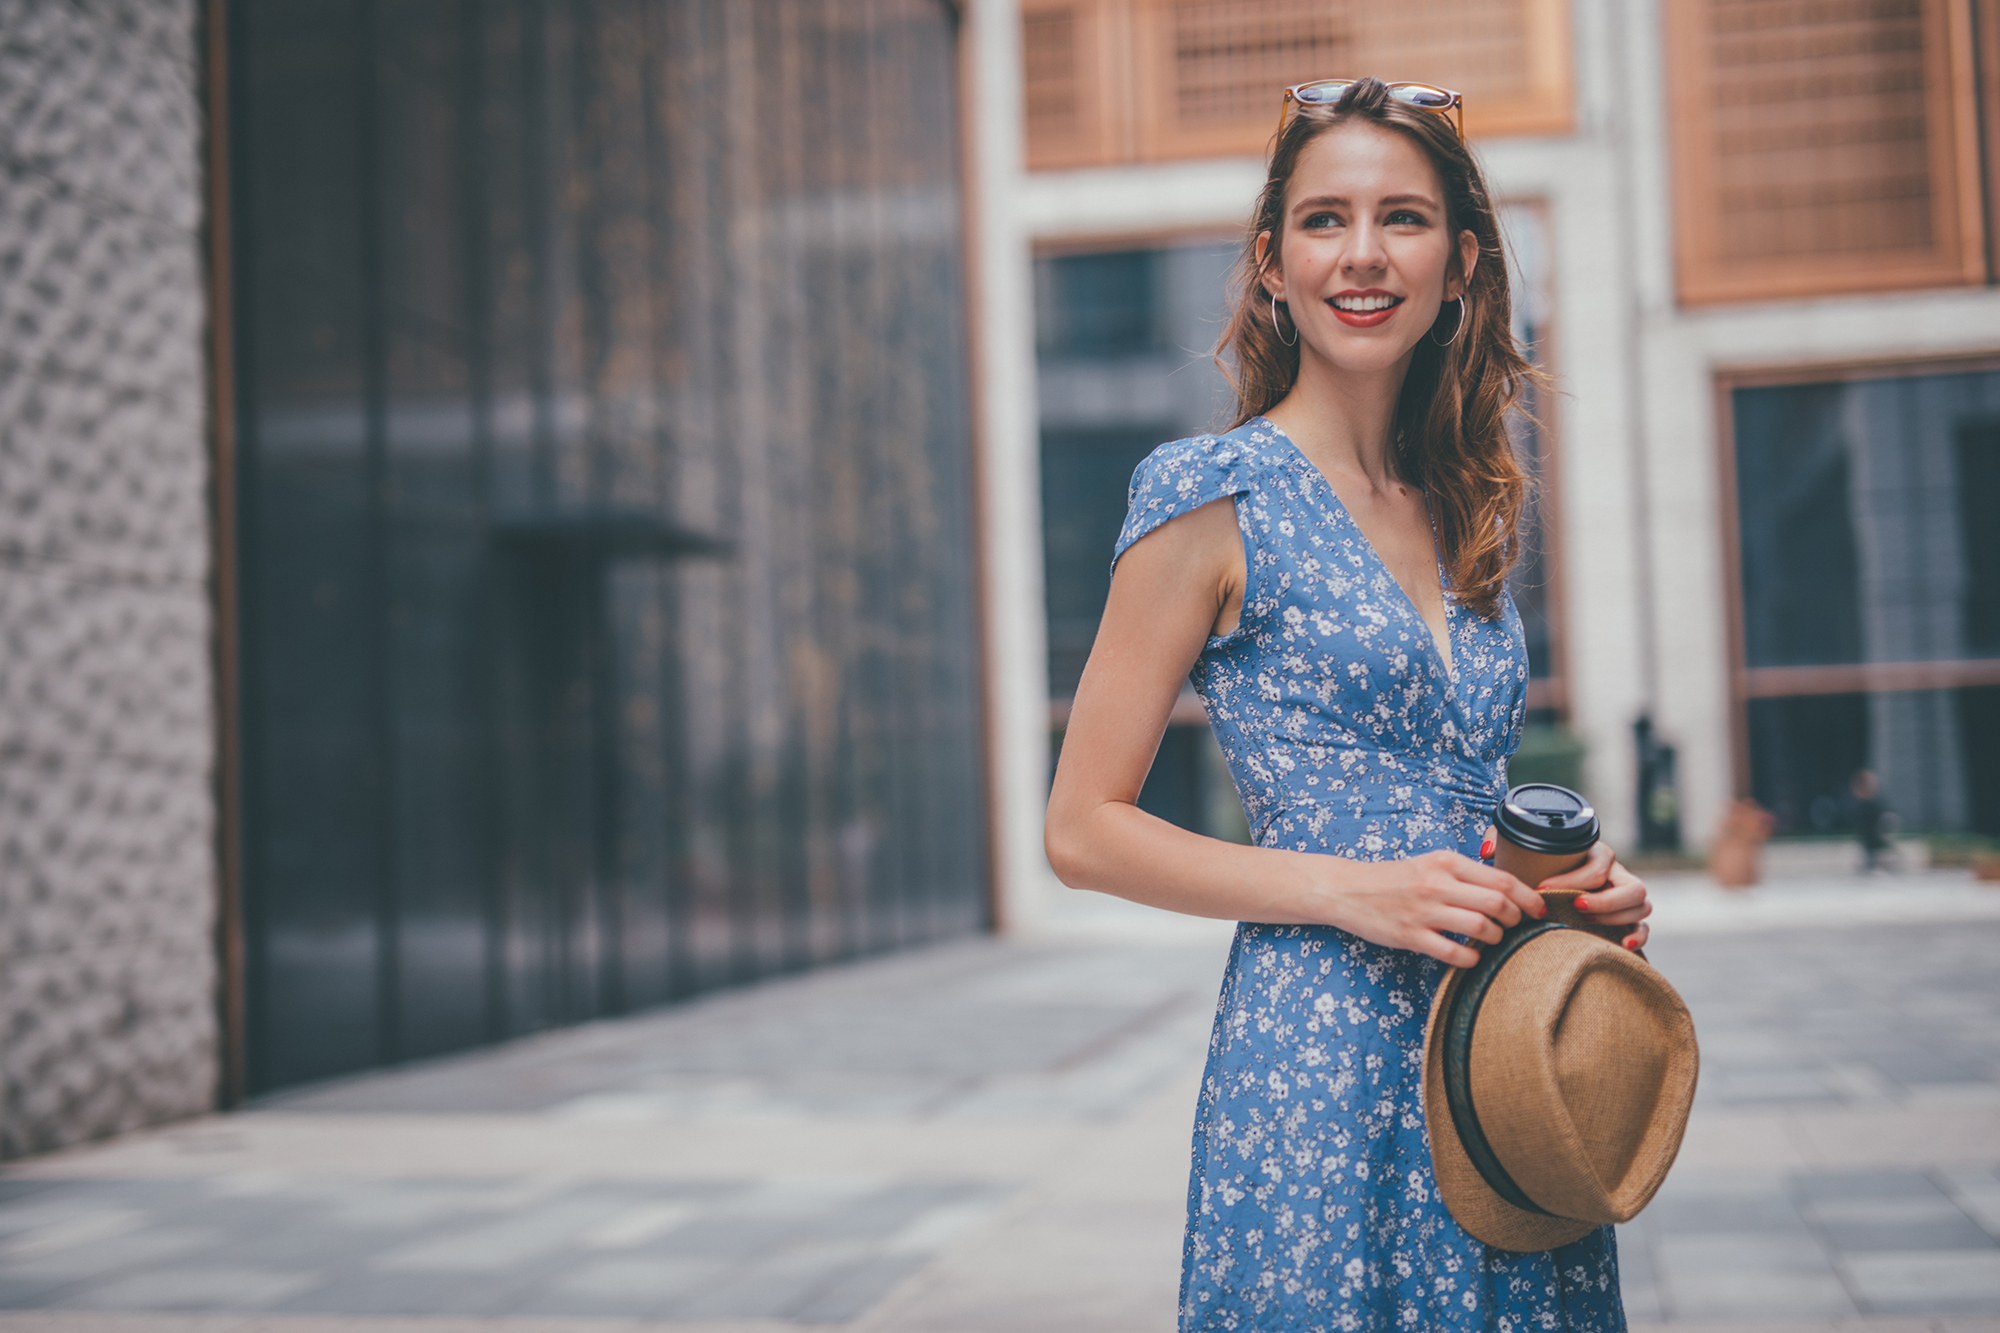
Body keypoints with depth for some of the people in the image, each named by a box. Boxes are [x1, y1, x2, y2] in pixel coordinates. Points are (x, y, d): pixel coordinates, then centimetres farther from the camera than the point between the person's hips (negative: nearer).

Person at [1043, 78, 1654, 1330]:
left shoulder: (1469, 510, 12)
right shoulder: (1214, 495, -6)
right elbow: (1085, 828, -7)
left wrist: (1581, 890, 2)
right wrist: (1349, 889, -16)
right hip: (1321, 1056, -6)